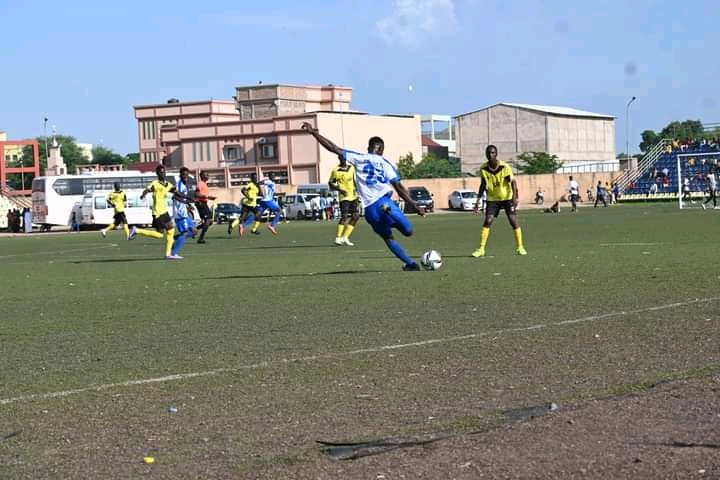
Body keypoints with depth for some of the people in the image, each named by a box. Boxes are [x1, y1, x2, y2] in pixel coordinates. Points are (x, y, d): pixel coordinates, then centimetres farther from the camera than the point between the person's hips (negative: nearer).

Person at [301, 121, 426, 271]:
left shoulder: (358, 158, 12)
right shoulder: (386, 164, 11)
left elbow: (334, 148, 9)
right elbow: (399, 187, 6)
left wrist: (314, 133, 13)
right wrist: (413, 205, 10)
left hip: (369, 208, 2)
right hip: (383, 201, -2)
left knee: (388, 237, 19)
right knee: (408, 231, -4)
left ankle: (410, 263, 6)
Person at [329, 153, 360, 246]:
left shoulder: (351, 168, 8)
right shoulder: (335, 171, -8)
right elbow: (330, 184, -2)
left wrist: (356, 189, 4)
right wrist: (339, 190, -17)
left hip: (353, 196, 6)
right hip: (344, 197, -6)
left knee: (356, 216, 5)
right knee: (344, 216, -17)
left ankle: (345, 237, 12)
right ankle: (338, 238, -11)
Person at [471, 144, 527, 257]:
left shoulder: (504, 167, -17)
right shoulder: (483, 169, -7)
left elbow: (513, 182, -17)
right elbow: (483, 185, 5)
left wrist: (515, 196, -31)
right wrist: (478, 200, 1)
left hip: (507, 197, -2)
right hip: (492, 198, 2)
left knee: (513, 220, -7)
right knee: (487, 221, -10)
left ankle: (520, 247, 6)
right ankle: (481, 249, -7)